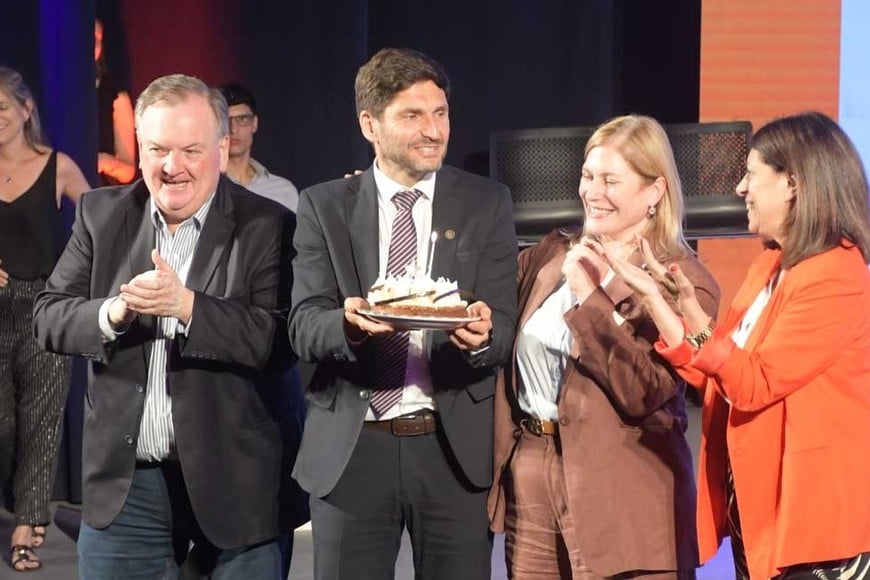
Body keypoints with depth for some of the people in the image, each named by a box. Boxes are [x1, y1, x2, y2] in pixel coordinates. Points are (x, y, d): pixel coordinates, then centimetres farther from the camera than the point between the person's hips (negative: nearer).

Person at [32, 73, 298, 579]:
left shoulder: (268, 227, -6)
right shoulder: (102, 215, 6)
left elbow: (280, 343, -15)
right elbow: (49, 317, 3)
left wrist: (187, 305, -26)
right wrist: (114, 312, -17)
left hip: (232, 482, -3)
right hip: (124, 480, 3)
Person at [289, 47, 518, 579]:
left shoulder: (487, 203, 5)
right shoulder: (324, 206, 4)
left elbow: (505, 327, -1)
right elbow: (304, 327, -4)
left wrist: (482, 335, -25)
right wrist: (349, 323, -26)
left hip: (454, 446, 0)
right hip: (350, 448, 0)